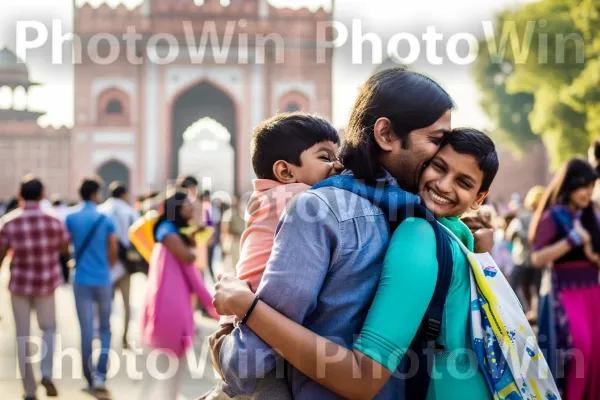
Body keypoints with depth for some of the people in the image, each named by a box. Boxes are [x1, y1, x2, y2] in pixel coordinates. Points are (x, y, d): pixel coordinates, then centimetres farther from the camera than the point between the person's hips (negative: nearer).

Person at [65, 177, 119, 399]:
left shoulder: (70, 217, -3)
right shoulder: (106, 219, -4)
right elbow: (114, 251, -1)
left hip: (81, 280, 0)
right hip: (103, 280, 0)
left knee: (86, 330, 6)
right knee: (105, 328, 11)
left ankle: (91, 379, 11)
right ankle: (100, 376, -5)